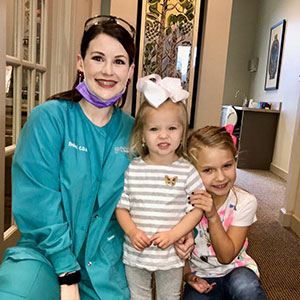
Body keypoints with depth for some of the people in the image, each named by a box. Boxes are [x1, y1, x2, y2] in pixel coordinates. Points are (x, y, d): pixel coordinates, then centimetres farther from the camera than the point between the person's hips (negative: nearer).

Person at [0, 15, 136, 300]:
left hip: (105, 262, 4)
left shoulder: (131, 130, -1)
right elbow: (38, 205, -15)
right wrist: (67, 276, -15)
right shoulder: (48, 118, -13)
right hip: (43, 252, -3)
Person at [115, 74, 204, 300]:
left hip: (171, 256, -1)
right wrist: (132, 231, -16)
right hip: (135, 254, 1)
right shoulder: (132, 169, -7)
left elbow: (196, 209, -9)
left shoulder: (187, 171, -11)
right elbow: (121, 206, -1)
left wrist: (172, 235, -18)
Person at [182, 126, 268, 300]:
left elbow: (226, 257, -18)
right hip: (201, 277, 1)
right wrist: (188, 275, -18)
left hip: (236, 270, -1)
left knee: (244, 286, -33)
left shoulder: (245, 202, -17)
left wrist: (212, 217, -32)